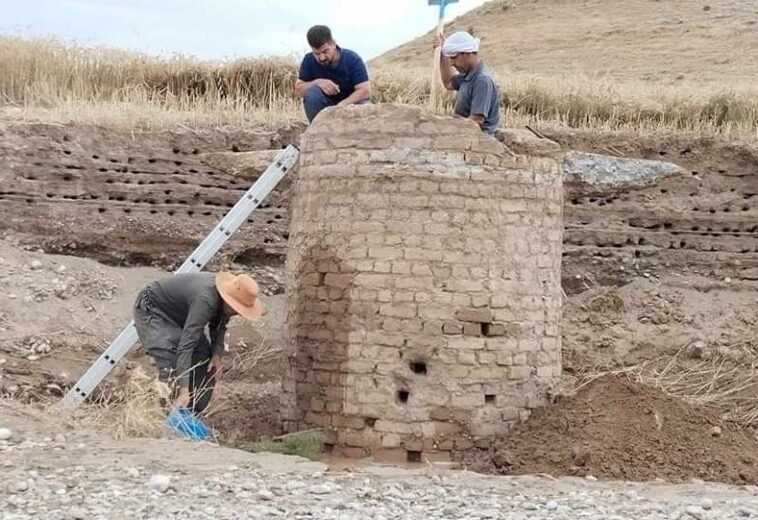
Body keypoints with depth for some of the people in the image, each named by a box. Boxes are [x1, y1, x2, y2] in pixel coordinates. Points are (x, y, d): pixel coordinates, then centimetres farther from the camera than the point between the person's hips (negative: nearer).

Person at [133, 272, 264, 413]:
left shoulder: (224, 297, -15)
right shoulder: (205, 300, -40)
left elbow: (218, 326, 5)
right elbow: (186, 344, -45)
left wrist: (217, 355, -14)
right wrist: (184, 391, -49)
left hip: (178, 316, 9)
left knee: (207, 362, 0)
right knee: (171, 367, -24)